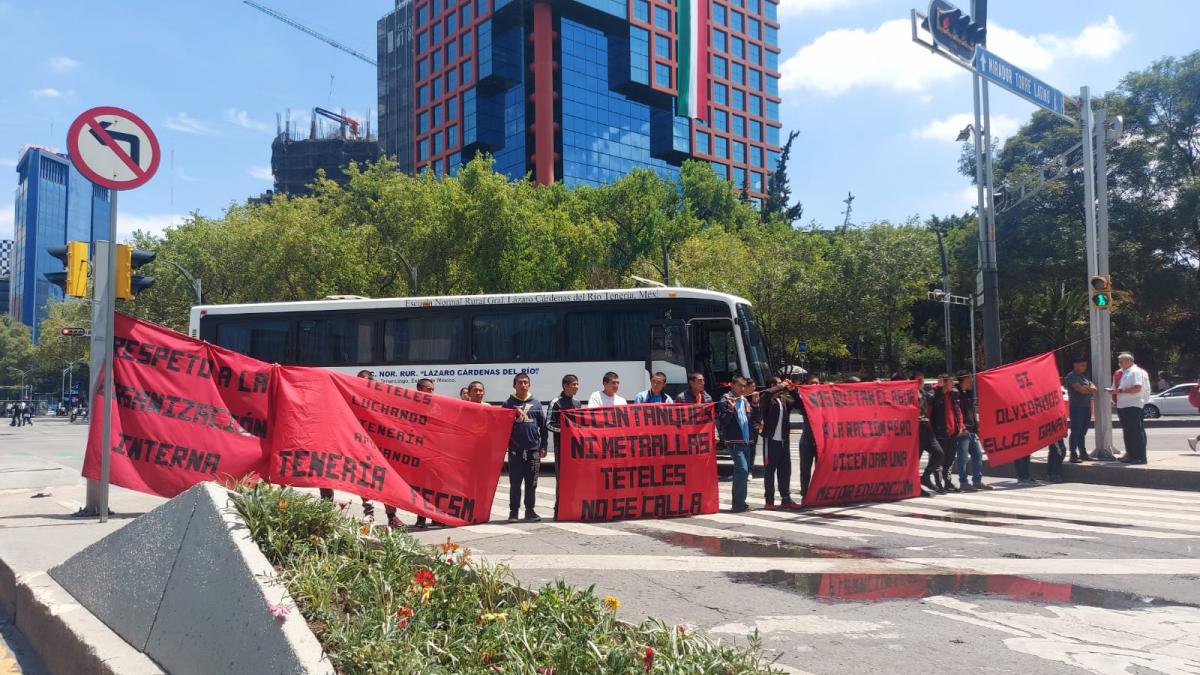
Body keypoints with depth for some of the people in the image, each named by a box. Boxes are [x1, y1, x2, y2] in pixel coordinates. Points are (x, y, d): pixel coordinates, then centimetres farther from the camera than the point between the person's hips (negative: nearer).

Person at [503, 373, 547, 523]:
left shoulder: (536, 403, 8)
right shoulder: (508, 403, 5)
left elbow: (543, 426, 9)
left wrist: (543, 446, 5)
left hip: (533, 449, 1)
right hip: (515, 450, -1)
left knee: (531, 483, 6)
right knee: (515, 483, 4)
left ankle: (530, 510, 16)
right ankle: (513, 512, 12)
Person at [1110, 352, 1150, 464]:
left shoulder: (1136, 372, -9)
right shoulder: (1125, 373, 20)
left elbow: (1137, 388, -22)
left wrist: (1120, 390, -19)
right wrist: (1115, 391, 10)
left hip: (1133, 406, -10)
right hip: (1124, 406, 10)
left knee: (1137, 432, -7)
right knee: (1128, 433, 12)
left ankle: (1140, 457, -6)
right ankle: (1131, 455, 18)